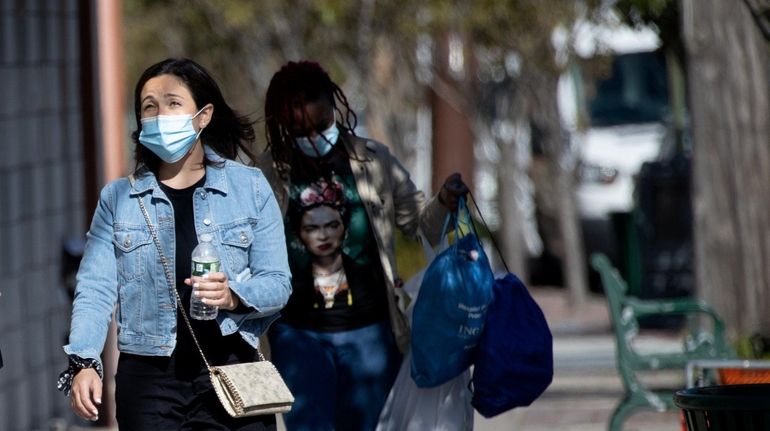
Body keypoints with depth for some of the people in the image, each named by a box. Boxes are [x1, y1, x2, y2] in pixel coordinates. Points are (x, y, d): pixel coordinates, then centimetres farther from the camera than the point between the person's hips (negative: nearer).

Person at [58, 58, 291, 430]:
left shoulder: (250, 188, 5)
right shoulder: (118, 198, 8)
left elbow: (278, 283, 2)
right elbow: (96, 289, 0)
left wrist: (234, 297, -18)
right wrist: (83, 362, -14)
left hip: (231, 370, -1)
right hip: (148, 377, 1)